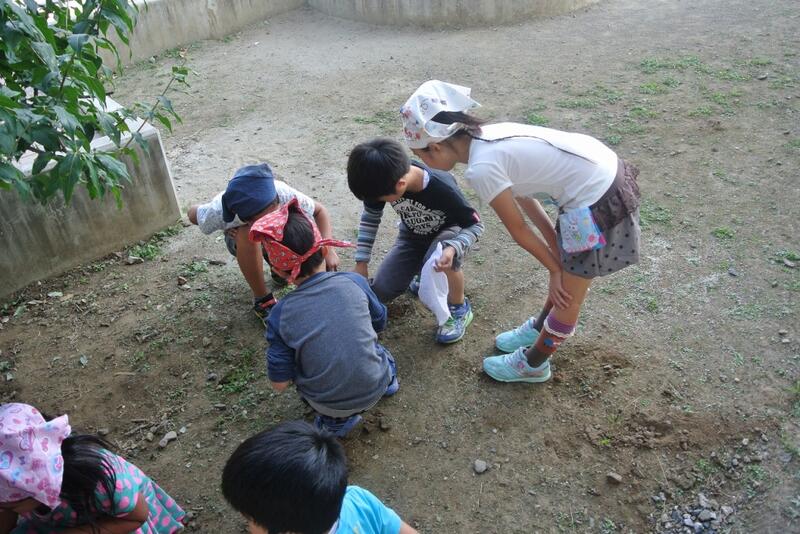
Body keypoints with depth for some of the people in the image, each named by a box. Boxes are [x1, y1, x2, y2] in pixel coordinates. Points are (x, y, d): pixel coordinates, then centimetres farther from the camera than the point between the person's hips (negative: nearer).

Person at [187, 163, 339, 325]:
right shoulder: (218, 211, -37)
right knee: (247, 235, -36)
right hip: (241, 239, -1)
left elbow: (320, 210, -21)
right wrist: (227, 229, -24)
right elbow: (192, 214, -14)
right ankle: (262, 299, -16)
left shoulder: (285, 194, -39)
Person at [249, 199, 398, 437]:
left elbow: (279, 383, -9)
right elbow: (380, 323, 6)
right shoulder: (354, 282, -12)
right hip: (376, 389, 3)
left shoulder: (280, 315, -14)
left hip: (329, 405, -3)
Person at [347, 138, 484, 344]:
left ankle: (459, 309, -11)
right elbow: (370, 217, -8)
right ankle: (422, 269, 21)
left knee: (443, 258, -41)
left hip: (448, 231, -4)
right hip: (413, 235, 4)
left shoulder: (442, 189, -39)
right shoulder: (384, 180, -27)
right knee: (379, 293, -6)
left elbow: (476, 225, -25)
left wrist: (453, 248, -45)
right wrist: (361, 262, -9)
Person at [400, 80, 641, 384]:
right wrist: (557, 252, 11)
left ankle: (533, 364, 33)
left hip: (598, 204, -9)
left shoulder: (481, 169, -21)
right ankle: (541, 329, 51)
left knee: (567, 295, 12)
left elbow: (518, 229, -9)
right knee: (564, 272, 28)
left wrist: (554, 268, 5)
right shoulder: (489, 136, 5)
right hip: (607, 171, 9)